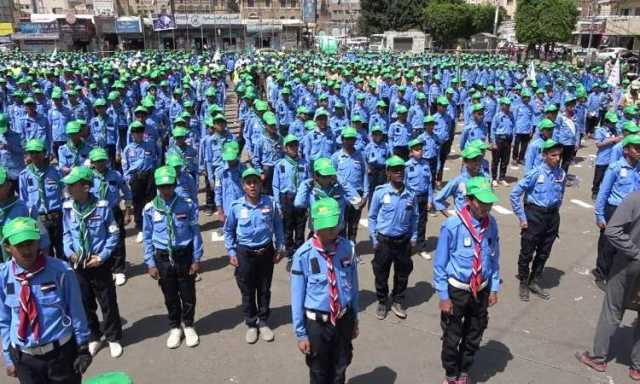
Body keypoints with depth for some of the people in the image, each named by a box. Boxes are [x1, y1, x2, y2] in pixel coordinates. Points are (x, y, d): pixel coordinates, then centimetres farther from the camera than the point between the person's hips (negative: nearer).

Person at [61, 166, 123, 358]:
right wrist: (69, 252, -8)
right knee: (85, 303, 15)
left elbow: (114, 234, -7)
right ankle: (93, 337, 34)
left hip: (99, 263, -3)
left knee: (108, 302, 8)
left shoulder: (102, 206, -15)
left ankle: (113, 338, 26)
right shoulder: (68, 208, -5)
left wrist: (102, 256, -14)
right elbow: (67, 234, 8)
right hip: (77, 264, 4)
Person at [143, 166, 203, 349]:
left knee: (188, 295, 12)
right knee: (170, 297, 15)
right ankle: (174, 328, 37)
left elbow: (195, 233, -4)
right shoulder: (150, 209, -6)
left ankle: (188, 326, 36)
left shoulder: (187, 205, -10)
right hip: (163, 258, 1)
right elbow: (148, 238, 2)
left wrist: (196, 259, -4)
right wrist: (150, 263, 0)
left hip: (185, 256, -1)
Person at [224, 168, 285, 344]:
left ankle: (263, 322, 34)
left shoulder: (270, 203, -10)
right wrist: (231, 253, -1)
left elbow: (278, 226, 3)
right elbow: (228, 231, 2)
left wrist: (280, 248, 4)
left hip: (266, 252, 1)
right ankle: (251, 324, 30)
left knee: (264, 289, 15)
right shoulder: (236, 207, -11)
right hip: (245, 253, -1)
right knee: (247, 291, 11)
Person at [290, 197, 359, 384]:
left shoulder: (348, 248, -9)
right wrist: (300, 333, -8)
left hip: (344, 319, 3)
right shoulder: (303, 255, -21)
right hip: (317, 322, -3)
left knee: (340, 369, 23)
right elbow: (297, 296, -13)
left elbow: (353, 286, 3)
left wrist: (355, 319, 11)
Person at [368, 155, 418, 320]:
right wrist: (374, 239, -4)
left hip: (403, 240, 3)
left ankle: (397, 301, 36)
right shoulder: (380, 192, -12)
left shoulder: (410, 194, -4)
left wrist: (413, 237, 5)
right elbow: (372, 217, -3)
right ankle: (382, 302, 32)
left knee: (403, 273, 15)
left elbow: (414, 217, 8)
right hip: (384, 240, -2)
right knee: (381, 274, 11)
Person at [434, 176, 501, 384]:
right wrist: (444, 296, -12)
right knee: (452, 337, 12)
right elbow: (439, 264, -15)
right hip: (456, 290, -4)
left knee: (474, 336, 20)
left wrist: (494, 289, 7)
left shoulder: (491, 224, -8)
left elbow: (494, 258, 6)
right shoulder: (452, 225, -22)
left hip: (482, 290, 4)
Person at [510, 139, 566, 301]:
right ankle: (523, 283, 25)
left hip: (552, 216, 5)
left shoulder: (562, 174, -2)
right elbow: (514, 194, -14)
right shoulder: (535, 173, -16)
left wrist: (555, 212, 12)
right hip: (534, 214, -5)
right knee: (527, 252, 5)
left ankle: (534, 282, 35)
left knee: (544, 253, 16)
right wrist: (522, 217, -11)